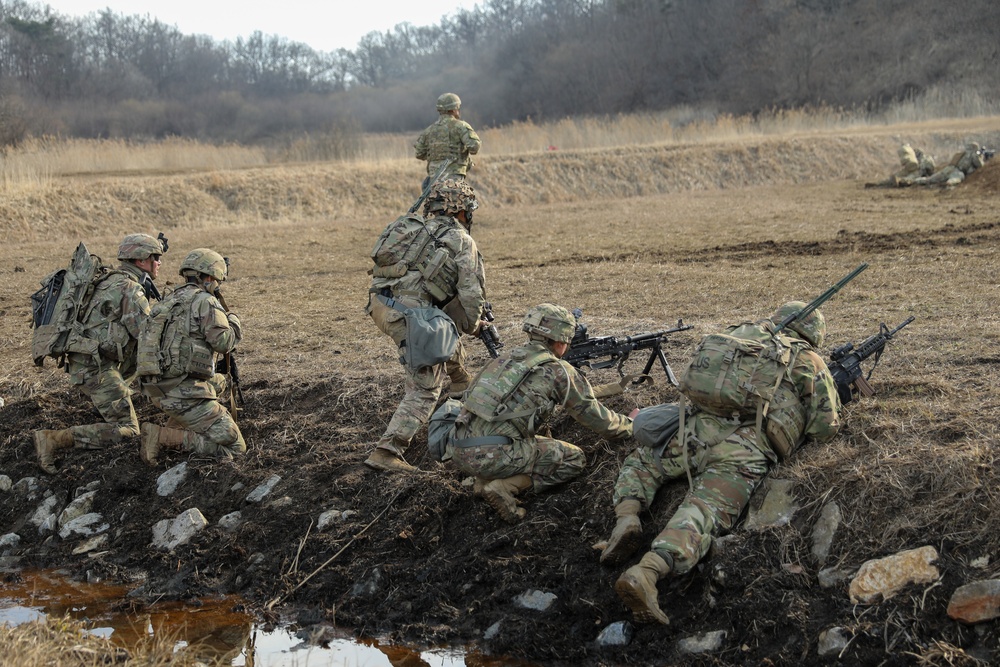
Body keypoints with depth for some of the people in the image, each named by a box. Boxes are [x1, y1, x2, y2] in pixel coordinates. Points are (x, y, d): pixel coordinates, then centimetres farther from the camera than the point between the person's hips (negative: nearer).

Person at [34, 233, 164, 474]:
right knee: (127, 432, -11)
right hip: (97, 369, -10)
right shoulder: (130, 289, -13)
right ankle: (54, 439, -17)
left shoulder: (113, 281, 17)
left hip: (81, 364, 10)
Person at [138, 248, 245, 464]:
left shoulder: (170, 300, 16)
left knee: (218, 382, 35)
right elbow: (224, 342, -14)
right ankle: (163, 437, -15)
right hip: (184, 393, -9)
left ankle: (175, 427, 20)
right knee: (234, 447, -7)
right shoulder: (205, 301, -8)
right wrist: (233, 321, 6)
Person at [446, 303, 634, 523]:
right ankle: (505, 486, -7)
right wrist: (630, 425, 31)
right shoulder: (559, 371, 2)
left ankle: (486, 479, 9)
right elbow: (596, 416, 12)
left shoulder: (505, 360, 22)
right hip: (495, 455, -7)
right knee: (574, 459, 10)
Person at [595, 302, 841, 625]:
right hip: (748, 448, -3)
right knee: (703, 516, -21)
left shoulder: (741, 335, 27)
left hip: (699, 427, 3)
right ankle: (646, 573, -47)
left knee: (638, 463, 27)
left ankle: (627, 517, -3)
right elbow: (825, 428, 13)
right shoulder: (809, 361, 18)